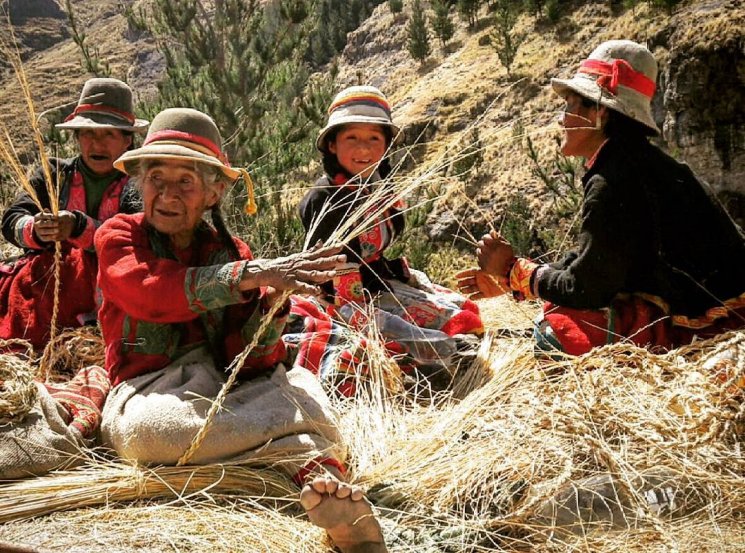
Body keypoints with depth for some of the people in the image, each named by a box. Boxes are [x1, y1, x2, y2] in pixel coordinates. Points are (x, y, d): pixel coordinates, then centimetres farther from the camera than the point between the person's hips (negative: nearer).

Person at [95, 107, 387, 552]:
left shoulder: (230, 252, 8)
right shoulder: (118, 236, 3)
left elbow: (248, 363, -2)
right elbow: (152, 293, -22)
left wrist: (273, 304, -23)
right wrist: (251, 275, -30)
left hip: (226, 388, 3)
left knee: (300, 382, -26)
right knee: (148, 431, -38)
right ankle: (310, 454, -32)